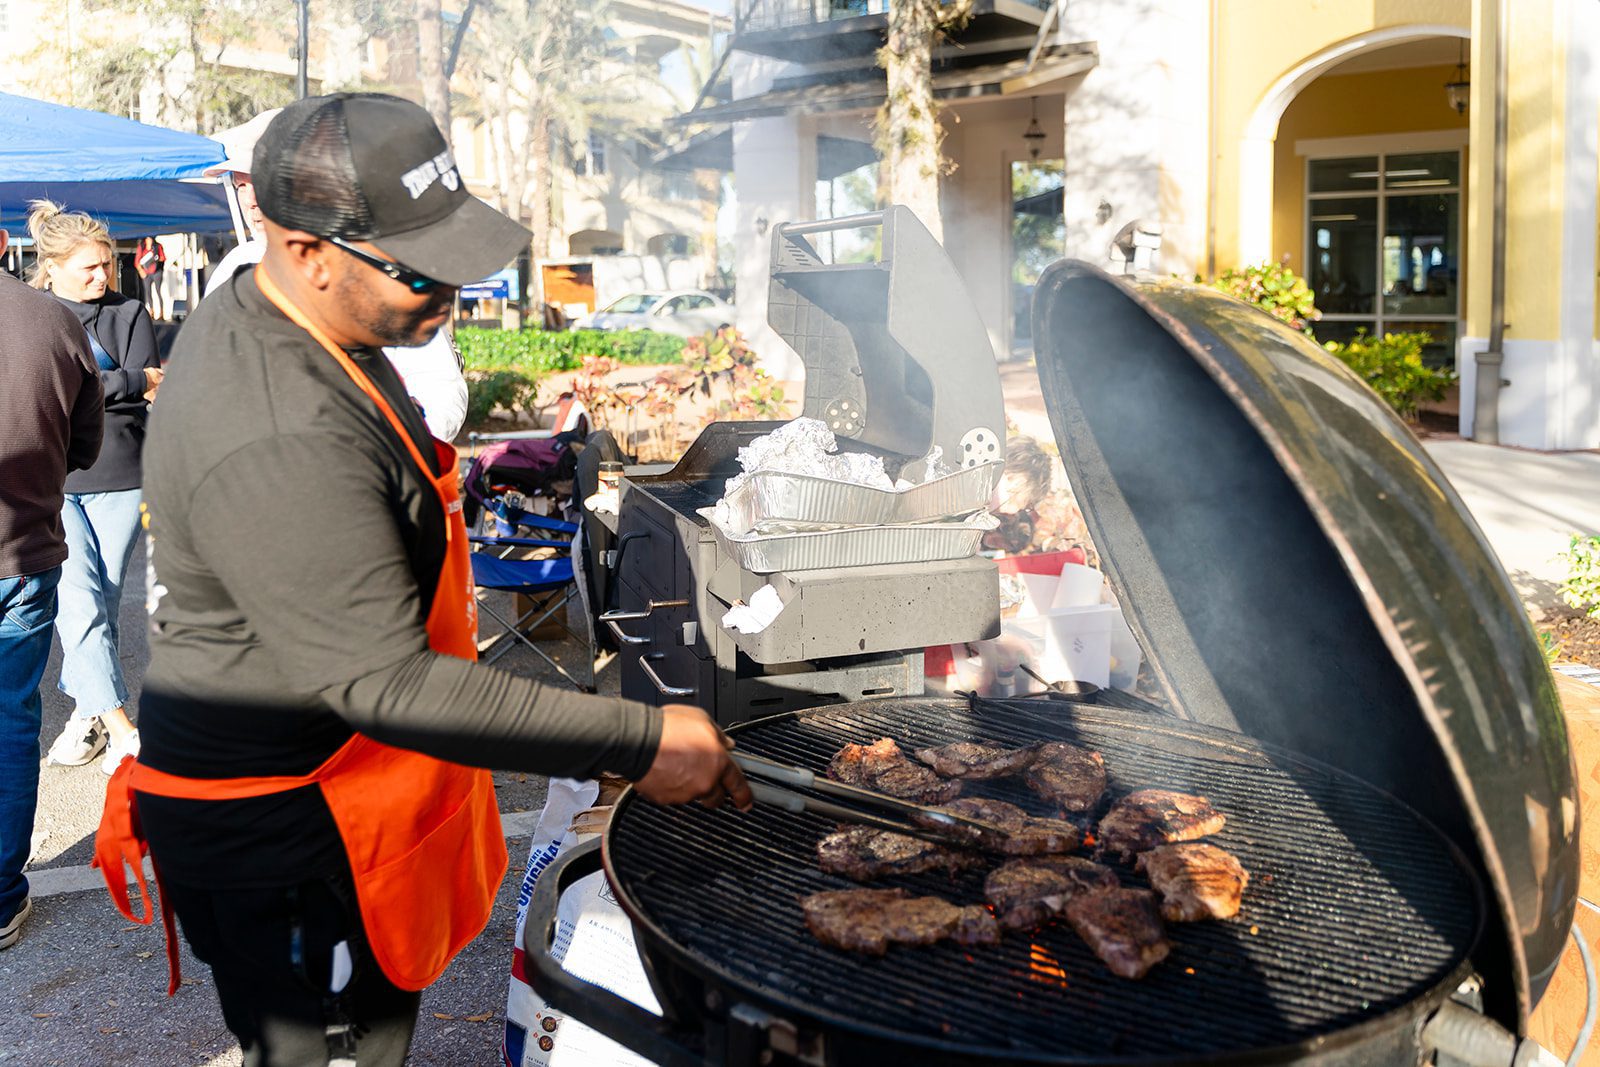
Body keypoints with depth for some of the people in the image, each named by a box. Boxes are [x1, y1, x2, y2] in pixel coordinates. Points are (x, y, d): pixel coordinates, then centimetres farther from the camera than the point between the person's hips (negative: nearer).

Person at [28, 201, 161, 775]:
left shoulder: (129, 313, 7)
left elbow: (151, 393, -2)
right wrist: (131, 383, -11)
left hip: (119, 477, 1)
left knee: (106, 604, 6)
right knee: (79, 605, -10)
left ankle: (87, 711, 22)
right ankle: (120, 728, -8)